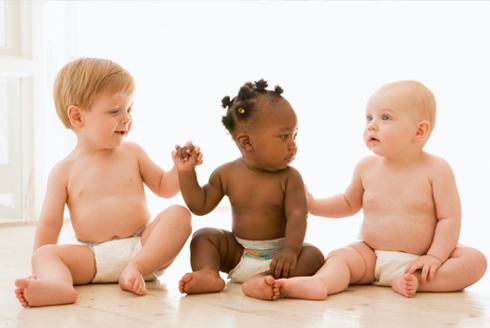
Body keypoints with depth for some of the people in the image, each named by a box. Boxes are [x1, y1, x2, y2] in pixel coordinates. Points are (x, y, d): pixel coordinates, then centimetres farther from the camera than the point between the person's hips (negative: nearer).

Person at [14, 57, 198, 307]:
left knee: (179, 214, -22)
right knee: (45, 254, -23)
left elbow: (164, 188, 17)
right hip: (94, 258, -1)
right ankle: (58, 283, -57)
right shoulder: (64, 171, 5)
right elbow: (49, 225, 4)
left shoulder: (132, 153, 11)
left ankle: (136, 269, -35)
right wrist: (39, 268, -7)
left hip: (144, 247, 1)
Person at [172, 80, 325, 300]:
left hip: (276, 255, -3)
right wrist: (186, 172, -9)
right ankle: (208, 274, -34)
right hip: (237, 254, 3)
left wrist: (290, 250, -36)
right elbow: (200, 205, 2)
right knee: (204, 236, -8)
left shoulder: (289, 178, -9)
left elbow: (297, 216, -19)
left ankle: (265, 280, -50)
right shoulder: (227, 174, -2)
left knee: (313, 255, -28)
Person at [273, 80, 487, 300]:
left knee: (475, 261, -22)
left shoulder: (436, 170, -9)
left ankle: (416, 281, -35)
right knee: (340, 257, -23)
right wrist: (314, 205, 5)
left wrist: (435, 257, -20)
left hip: (420, 259, -2)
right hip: (372, 256, 2)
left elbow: (449, 218, -10)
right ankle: (319, 283, -51)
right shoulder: (367, 168, 2)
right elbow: (349, 203, 19)